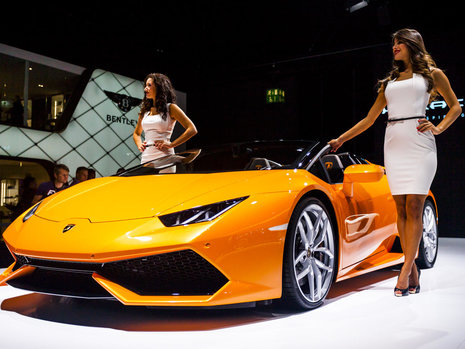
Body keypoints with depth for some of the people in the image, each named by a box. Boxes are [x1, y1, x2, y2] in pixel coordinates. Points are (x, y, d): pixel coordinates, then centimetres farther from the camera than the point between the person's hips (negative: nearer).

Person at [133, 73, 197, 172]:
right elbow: (136, 133, 30)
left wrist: (171, 144, -11)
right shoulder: (145, 110, 16)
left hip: (163, 158, -5)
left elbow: (192, 130, -7)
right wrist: (139, 145, 9)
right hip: (146, 158, 5)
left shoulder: (170, 108, 1)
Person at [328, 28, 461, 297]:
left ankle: (405, 272, -10)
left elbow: (455, 107, 15)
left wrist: (438, 128, -2)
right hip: (394, 144, 4)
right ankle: (414, 274, 3)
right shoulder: (389, 82, 23)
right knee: (401, 208, -2)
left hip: (419, 143, -4)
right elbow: (370, 119, 23)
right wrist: (341, 139, 21)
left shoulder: (433, 73, 14)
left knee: (414, 207, -10)